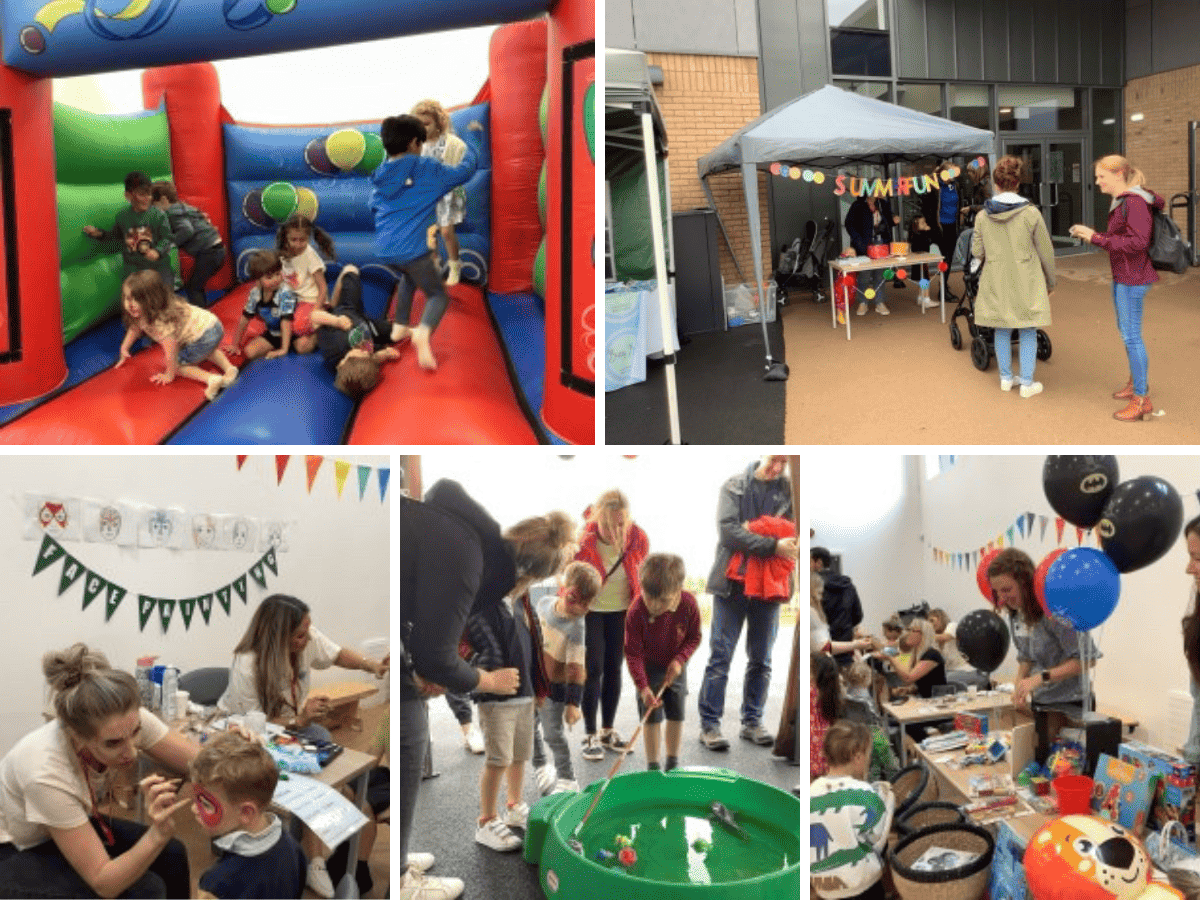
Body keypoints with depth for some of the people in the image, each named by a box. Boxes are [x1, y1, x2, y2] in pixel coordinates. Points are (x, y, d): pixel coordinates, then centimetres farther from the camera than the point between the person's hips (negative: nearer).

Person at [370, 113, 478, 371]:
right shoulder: (426, 168, -3)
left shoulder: (380, 176, 12)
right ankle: (423, 332, -25)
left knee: (408, 277, 36)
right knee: (438, 296, 5)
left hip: (384, 249, 6)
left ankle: (401, 326, 36)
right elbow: (464, 171, 5)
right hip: (411, 249, -6)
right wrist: (470, 149, 22)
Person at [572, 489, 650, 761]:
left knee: (615, 668, 8)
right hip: (589, 611, -3)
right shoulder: (582, 539, -24)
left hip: (622, 611, 3)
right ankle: (590, 735, 3)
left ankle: (608, 730, 21)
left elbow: (643, 575, 4)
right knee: (593, 669, -7)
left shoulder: (638, 538, -14)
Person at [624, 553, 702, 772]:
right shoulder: (636, 614, -29)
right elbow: (633, 653, -24)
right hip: (648, 668, -2)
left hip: (675, 667, 3)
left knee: (676, 714, 9)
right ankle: (652, 766, 10)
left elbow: (694, 637, -6)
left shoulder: (689, 605, -23)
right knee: (651, 717, -3)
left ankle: (672, 763, 25)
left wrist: (680, 660, -21)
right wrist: (643, 687, -30)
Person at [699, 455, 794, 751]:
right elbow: (728, 530, -12)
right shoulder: (734, 486, -1)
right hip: (733, 582, -3)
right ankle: (709, 724, 7)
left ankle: (752, 721, 22)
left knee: (761, 660, 11)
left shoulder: (788, 489, 5)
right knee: (720, 657, 0)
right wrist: (772, 546, -20)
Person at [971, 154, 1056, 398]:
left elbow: (977, 252, 2)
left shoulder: (983, 216, -4)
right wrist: (1050, 282, 9)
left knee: (1002, 330, 14)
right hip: (1025, 282, -3)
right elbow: (1045, 252, -4)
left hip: (996, 282, 3)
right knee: (1027, 332, 6)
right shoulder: (1031, 213, -10)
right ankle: (1027, 383, 10)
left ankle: (1006, 378, 24)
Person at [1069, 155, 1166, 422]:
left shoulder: (1136, 203, -19)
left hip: (1132, 279, -10)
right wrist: (1091, 235, 4)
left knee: (1131, 335, -7)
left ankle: (1141, 399, -1)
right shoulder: (1120, 201, 11)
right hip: (1121, 276, 10)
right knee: (1125, 330, 21)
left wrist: (1097, 238, -25)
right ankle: (1136, 381, 38)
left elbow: (1137, 242, -26)